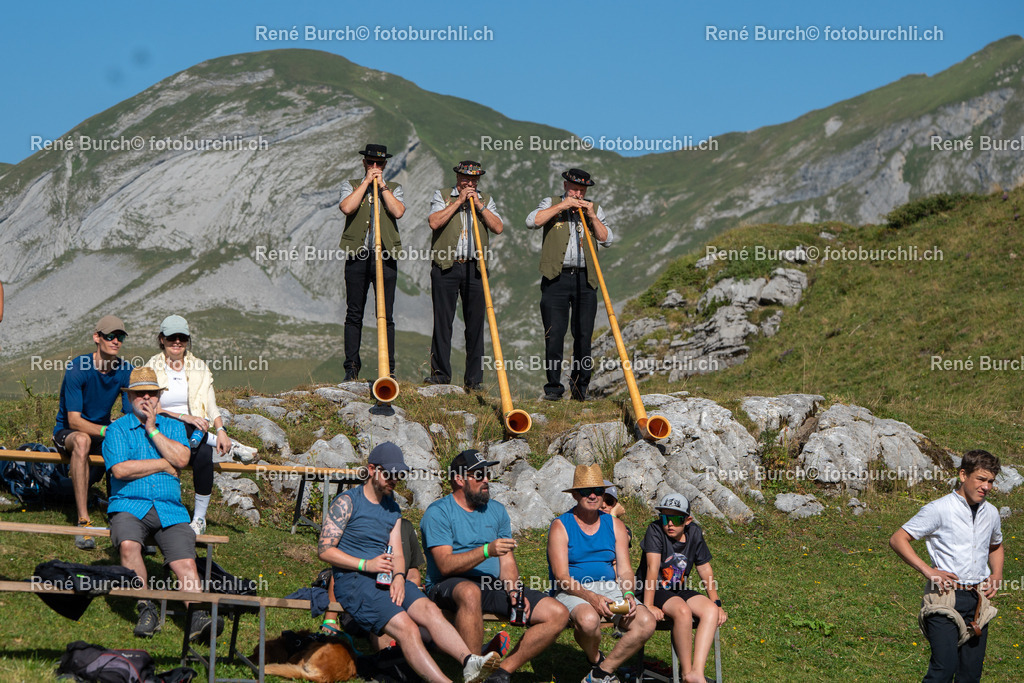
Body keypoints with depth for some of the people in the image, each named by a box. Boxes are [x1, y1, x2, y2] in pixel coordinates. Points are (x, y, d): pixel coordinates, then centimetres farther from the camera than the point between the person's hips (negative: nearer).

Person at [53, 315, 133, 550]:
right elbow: (74, 420, -24)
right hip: (67, 432, -5)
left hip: (103, 430, 5)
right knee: (82, 440, -40)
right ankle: (83, 521, -44)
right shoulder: (78, 369, -20)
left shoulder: (126, 371, -5)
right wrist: (106, 431, -39)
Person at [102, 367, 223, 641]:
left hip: (170, 510, 2)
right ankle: (146, 609, -29)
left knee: (186, 563, -21)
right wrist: (165, 465, -1)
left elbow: (181, 458, 0)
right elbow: (120, 469, -6)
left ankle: (198, 618, -34)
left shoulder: (174, 426, 20)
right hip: (130, 505, -2)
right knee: (129, 545, -34)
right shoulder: (117, 429, 11)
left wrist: (152, 430, 1)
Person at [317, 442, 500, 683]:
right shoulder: (347, 503, 1)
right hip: (352, 580, -6)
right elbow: (324, 550, -5)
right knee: (406, 628, -28)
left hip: (387, 579, 6)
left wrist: (399, 577, -8)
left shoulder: (392, 509, 21)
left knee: (429, 610, -25)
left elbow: (397, 554, 16)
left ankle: (469, 662, -45)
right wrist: (365, 564, -16)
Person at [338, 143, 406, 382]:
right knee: (354, 315, 1)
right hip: (357, 256, 0)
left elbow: (398, 212, -6)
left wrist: (382, 185, -2)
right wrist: (367, 182, -3)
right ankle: (351, 367, 5)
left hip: (385, 258, 0)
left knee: (386, 316, -1)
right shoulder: (351, 186, 12)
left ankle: (388, 369, 2)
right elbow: (347, 208, -9)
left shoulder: (394, 189, 14)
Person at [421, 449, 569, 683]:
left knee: (558, 614, -9)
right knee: (470, 592, -44)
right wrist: (486, 551, -29)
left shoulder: (497, 511, 16)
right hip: (448, 587, -6)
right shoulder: (438, 513, -4)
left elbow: (507, 561, 11)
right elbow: (446, 565, -16)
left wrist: (514, 592, -10)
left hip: (494, 585, 6)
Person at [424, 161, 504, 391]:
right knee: (442, 322, -3)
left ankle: (474, 378, 4)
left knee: (475, 324, 0)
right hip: (446, 268, -2)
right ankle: (440, 374, 4)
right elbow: (434, 222, -8)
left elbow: (498, 227, 1)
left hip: (474, 268, 2)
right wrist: (459, 201, -7)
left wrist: (479, 205, -4)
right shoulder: (442, 196, 9)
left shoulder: (486, 200, 16)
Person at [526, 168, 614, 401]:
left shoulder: (594, 209, 17)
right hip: (556, 278, -2)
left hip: (585, 280, 2)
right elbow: (532, 221, -7)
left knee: (583, 336, 0)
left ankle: (580, 386, 9)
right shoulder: (551, 204, 12)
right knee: (554, 334, -6)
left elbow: (607, 239, 7)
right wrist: (562, 206, -9)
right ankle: (553, 386, 1)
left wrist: (592, 216, -4)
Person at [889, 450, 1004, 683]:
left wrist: (996, 575, 13)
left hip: (978, 600, 6)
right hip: (945, 598, -6)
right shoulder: (939, 509, -7)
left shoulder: (991, 513, 12)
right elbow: (897, 539, -6)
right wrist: (928, 570, -13)